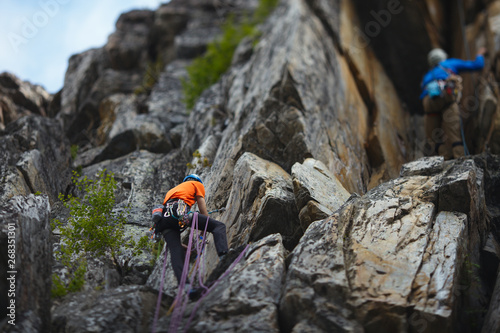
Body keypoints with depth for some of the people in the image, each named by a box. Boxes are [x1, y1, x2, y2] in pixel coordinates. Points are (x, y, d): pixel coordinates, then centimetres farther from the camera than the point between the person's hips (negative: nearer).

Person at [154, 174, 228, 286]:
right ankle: (223, 257, -24)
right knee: (219, 226, -1)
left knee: (176, 252, -3)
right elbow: (203, 209, 17)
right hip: (179, 212, -6)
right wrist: (208, 226, 28)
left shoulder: (173, 189, 44)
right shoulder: (197, 184, 28)